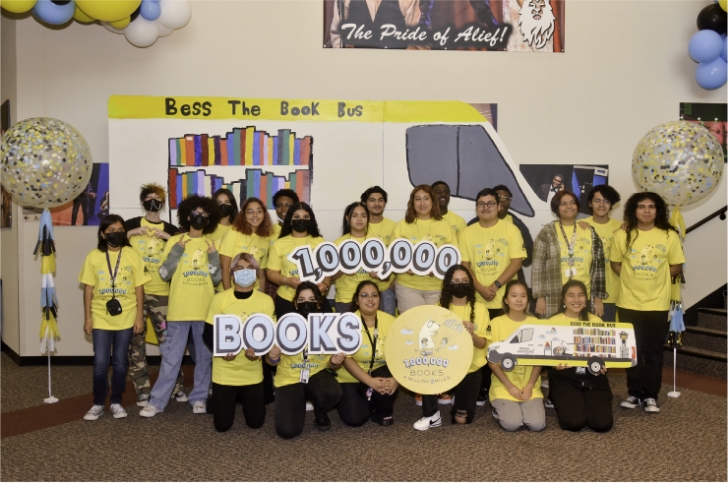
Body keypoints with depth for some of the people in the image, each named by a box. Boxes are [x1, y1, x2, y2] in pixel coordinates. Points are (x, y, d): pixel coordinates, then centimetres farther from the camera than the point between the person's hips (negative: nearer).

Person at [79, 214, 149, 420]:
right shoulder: (93, 256, -1)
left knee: (120, 362, 8)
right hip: (100, 318, 0)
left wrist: (140, 316, -2)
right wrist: (87, 318, -1)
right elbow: (88, 288, 2)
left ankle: (116, 403, 21)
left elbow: (139, 287, 1)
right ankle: (98, 404, 16)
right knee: (100, 362, 1)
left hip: (126, 318, 0)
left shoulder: (132, 255, -1)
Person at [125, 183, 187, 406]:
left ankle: (177, 387, 12)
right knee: (136, 342, 1)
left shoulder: (170, 229, 9)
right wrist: (131, 233, -11)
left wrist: (169, 237, -11)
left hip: (161, 292, 1)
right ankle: (142, 391, 10)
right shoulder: (132, 224, 6)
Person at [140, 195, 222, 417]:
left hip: (205, 311, 2)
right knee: (171, 357, 1)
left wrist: (213, 257, -8)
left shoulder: (211, 244, 9)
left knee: (204, 357, 8)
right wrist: (176, 251, -12)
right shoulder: (175, 241, 5)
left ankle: (199, 398, 21)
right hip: (179, 310, -2)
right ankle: (157, 401, 9)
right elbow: (164, 274, -2)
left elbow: (216, 279, 5)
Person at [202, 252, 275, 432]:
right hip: (224, 371, -1)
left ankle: (243, 398, 42)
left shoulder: (266, 301, -5)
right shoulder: (219, 299, -9)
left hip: (252, 372, 1)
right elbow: (208, 334, -4)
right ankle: (226, 400, 39)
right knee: (222, 425, 5)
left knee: (255, 422, 10)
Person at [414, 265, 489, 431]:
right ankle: (431, 416, -16)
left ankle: (460, 407, 36)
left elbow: (482, 344, -10)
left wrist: (471, 334, -31)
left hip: (470, 367, -1)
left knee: (462, 420, -2)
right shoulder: (439, 307, 0)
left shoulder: (480, 309, -4)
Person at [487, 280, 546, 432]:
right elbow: (492, 360, -4)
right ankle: (499, 409, 12)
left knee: (537, 424, -18)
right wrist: (510, 386, -13)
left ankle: (527, 406, 14)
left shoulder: (535, 323, 4)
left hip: (530, 385, 2)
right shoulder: (496, 323, -3)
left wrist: (530, 386, -11)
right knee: (511, 424, -21)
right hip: (504, 385, -2)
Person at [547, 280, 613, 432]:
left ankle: (586, 403, 17)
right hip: (565, 377, -2)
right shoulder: (554, 322, 1)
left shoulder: (596, 321, 10)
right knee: (574, 422, -22)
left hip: (593, 376, 2)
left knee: (603, 423, -16)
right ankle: (563, 404, 14)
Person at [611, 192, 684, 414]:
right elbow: (615, 263, 9)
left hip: (657, 303, -1)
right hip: (629, 303, 1)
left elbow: (676, 266, 4)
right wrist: (633, 279, -1)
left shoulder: (670, 236, -3)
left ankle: (651, 396, 16)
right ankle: (634, 393, 20)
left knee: (653, 351, 5)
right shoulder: (622, 235, -1)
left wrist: (656, 279, -2)